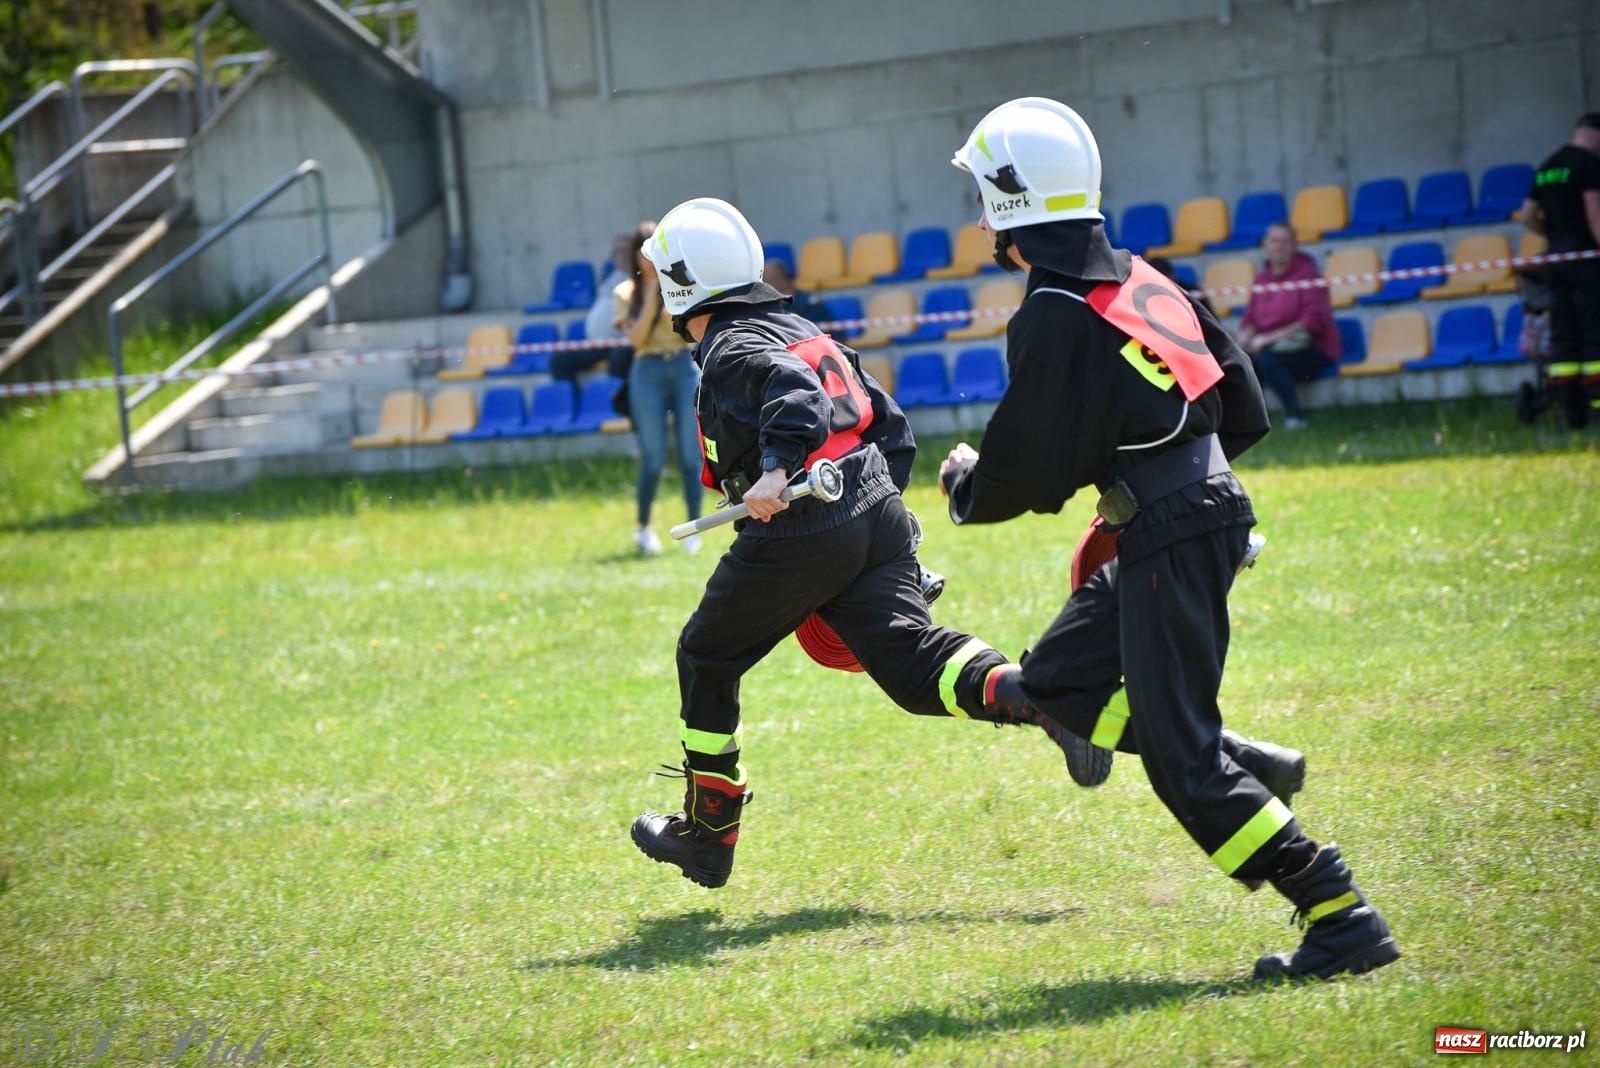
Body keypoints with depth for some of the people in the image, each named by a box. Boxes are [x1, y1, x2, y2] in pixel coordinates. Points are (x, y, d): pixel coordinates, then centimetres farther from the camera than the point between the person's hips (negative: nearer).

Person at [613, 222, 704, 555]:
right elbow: (636, 338, -9)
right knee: (653, 461, -1)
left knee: (691, 456, -1)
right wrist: (652, 294, -10)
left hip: (685, 368, 1)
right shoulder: (625, 293, 3)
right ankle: (643, 529, 17)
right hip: (648, 373, -1)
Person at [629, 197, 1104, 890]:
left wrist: (777, 472, -38)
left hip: (797, 534, -7)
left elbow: (794, 393, -26)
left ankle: (708, 833, 20)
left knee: (707, 661, 12)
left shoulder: (732, 348, -3)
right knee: (913, 662, -2)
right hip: (881, 517, 7)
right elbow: (894, 431, 22)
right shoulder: (803, 332, 23)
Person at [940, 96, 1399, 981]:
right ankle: (1248, 775, 13)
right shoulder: (1139, 279, 11)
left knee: (1180, 756, -5)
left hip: (1169, 541, -9)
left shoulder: (1055, 318, -15)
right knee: (1053, 684, 19)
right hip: (1210, 509, 9)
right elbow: (1244, 413, 15)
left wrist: (962, 483, 8)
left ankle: (1341, 915, -7)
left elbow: (1027, 478, -13)